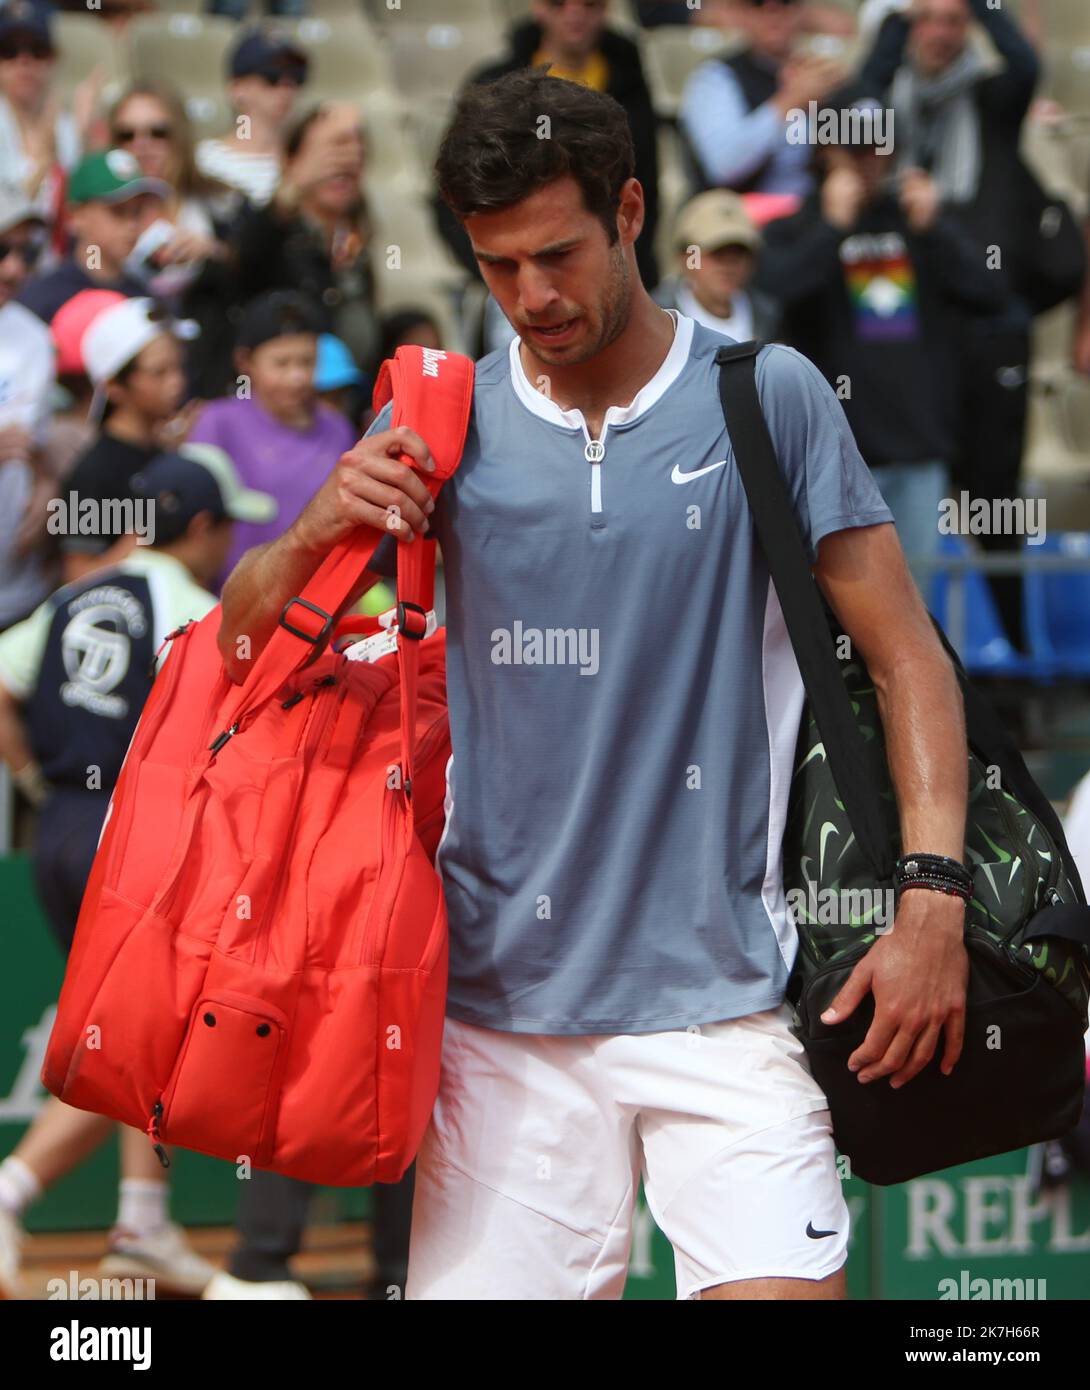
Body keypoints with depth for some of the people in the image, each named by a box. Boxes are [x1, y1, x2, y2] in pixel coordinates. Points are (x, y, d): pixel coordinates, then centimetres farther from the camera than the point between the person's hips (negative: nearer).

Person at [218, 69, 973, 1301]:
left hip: (716, 994, -2)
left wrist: (932, 903, -11)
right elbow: (244, 641, 10)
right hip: (503, 1002, 2)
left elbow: (906, 657, 1)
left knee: (782, 1289, -16)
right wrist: (316, 532, -11)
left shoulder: (766, 398, 0)